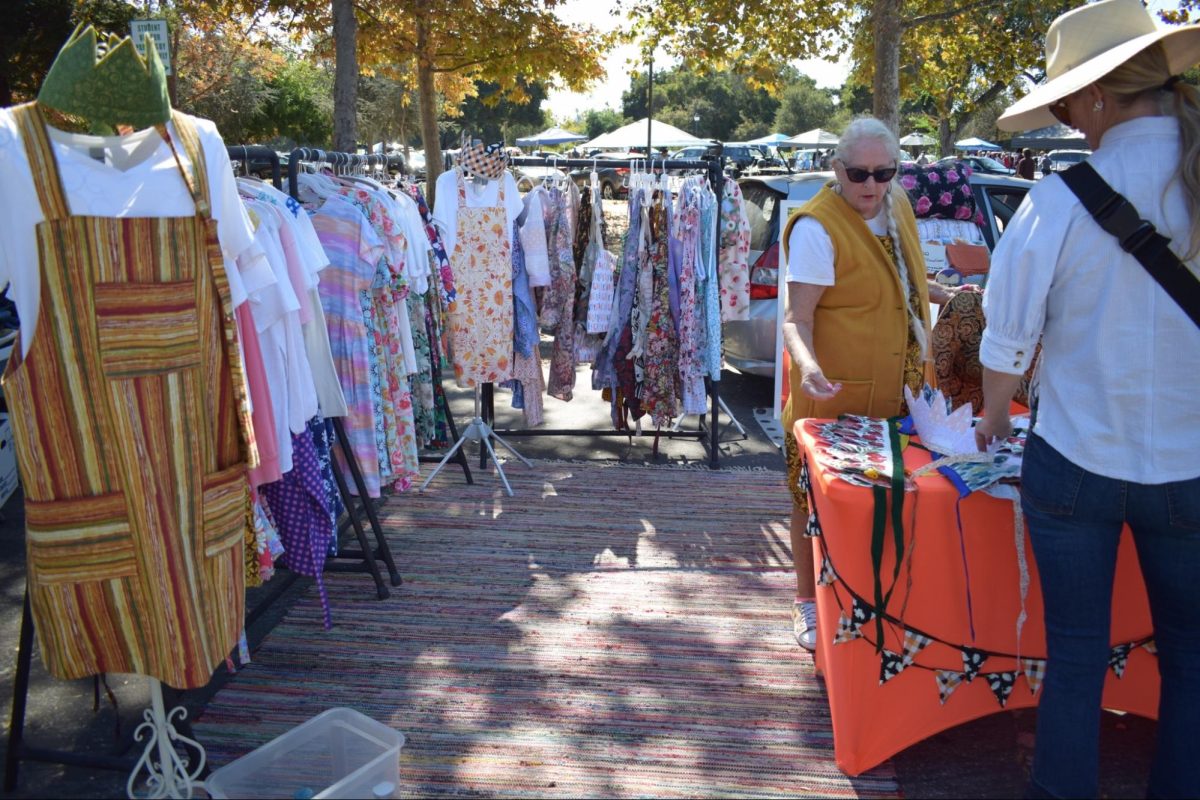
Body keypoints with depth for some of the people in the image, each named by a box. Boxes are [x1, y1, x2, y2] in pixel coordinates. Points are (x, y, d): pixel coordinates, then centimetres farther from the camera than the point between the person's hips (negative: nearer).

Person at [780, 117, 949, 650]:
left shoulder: (897, 207, 8)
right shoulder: (817, 227, -17)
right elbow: (797, 316, -23)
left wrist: (943, 296, 18)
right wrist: (808, 366, -39)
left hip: (896, 389, 7)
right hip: (835, 393, -7)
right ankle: (808, 601, 23)